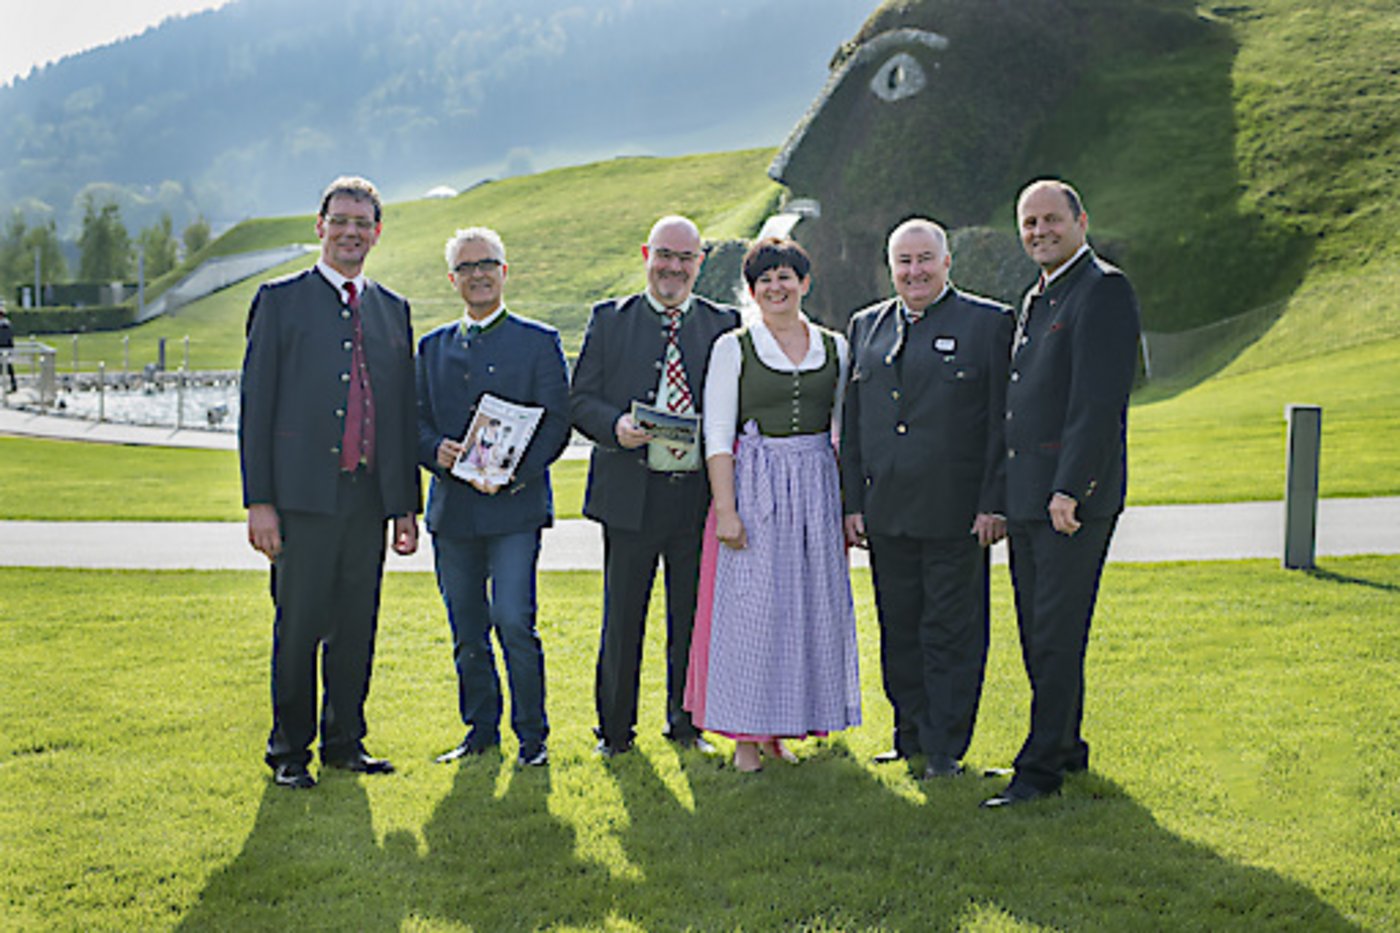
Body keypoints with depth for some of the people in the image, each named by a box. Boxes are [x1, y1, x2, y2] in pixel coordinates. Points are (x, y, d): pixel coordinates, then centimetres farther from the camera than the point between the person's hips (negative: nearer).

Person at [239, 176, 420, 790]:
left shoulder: (393, 310, 15)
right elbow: (256, 407, -2)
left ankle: (345, 741, 21)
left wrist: (408, 505, 12)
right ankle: (290, 750, 13)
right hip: (303, 493, -4)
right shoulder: (281, 301, 3)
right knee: (299, 628, 0)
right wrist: (259, 501, -8)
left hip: (369, 495, 4)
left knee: (357, 627, 9)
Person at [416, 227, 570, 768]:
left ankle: (532, 735, 2)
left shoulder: (539, 342, 5)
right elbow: (417, 420, 14)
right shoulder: (432, 347, 16)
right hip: (452, 507, 4)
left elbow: (556, 421, -2)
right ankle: (481, 732, 22)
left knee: (513, 620, -11)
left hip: (515, 504, -4)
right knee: (467, 631, 8)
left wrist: (514, 474, -15)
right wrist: (436, 451, -9)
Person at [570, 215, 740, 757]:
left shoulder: (724, 324, 10)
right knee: (622, 617, 3)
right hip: (631, 492, -1)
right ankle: (615, 729, 17)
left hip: (699, 493, 1)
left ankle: (686, 723, 24)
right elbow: (581, 400, 4)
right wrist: (615, 426, -15)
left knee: (692, 615, 9)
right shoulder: (609, 320, 7)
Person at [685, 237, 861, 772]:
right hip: (754, 486, -3)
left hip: (817, 487, 3)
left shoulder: (834, 348, 10)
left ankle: (782, 728, 18)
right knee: (751, 606, -3)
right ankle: (747, 736, 7)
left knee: (814, 606, 4)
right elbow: (717, 435, -4)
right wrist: (725, 508, -13)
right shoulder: (733, 348, 1)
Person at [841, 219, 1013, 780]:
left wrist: (993, 504, -10)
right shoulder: (866, 326, 13)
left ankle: (946, 749, 11)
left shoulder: (988, 323, 0)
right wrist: (852, 503, 8)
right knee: (898, 631, 11)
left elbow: (1001, 422, -4)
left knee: (952, 634, 1)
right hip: (886, 512, 5)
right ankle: (911, 738, 24)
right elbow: (852, 424, 14)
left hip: (955, 515, -4)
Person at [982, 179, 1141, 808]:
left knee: (1057, 638, -5)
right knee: (1037, 634, 13)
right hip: (1027, 496, 9)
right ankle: (1066, 747, 25)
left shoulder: (1104, 290, -9)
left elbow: (1099, 398, -18)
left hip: (1075, 499, -9)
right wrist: (1002, 497, 16)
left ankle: (1042, 768, 1)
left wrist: (1069, 489, -22)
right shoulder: (1035, 300, 20)